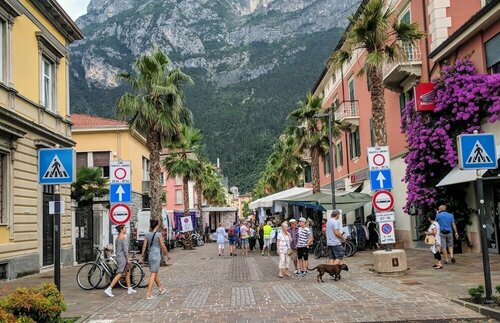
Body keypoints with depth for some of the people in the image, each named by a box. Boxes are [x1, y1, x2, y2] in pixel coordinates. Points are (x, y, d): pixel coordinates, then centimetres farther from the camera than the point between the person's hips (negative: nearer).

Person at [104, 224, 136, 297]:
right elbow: (125, 249, -18)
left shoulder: (117, 237, 12)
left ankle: (130, 289, 23)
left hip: (118, 256, 10)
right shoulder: (124, 237, -15)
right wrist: (128, 259, -13)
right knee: (119, 274, -8)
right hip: (123, 257, -10)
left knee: (127, 272, 16)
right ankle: (108, 289, -11)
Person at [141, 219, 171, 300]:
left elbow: (144, 246, 4)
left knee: (155, 273, 19)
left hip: (149, 254, 6)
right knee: (153, 274, -4)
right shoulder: (158, 234, -11)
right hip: (156, 254, -6)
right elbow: (163, 246, -8)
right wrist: (168, 254, 4)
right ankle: (148, 294, -8)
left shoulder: (147, 235, 4)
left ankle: (161, 288, 36)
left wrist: (143, 256, 10)